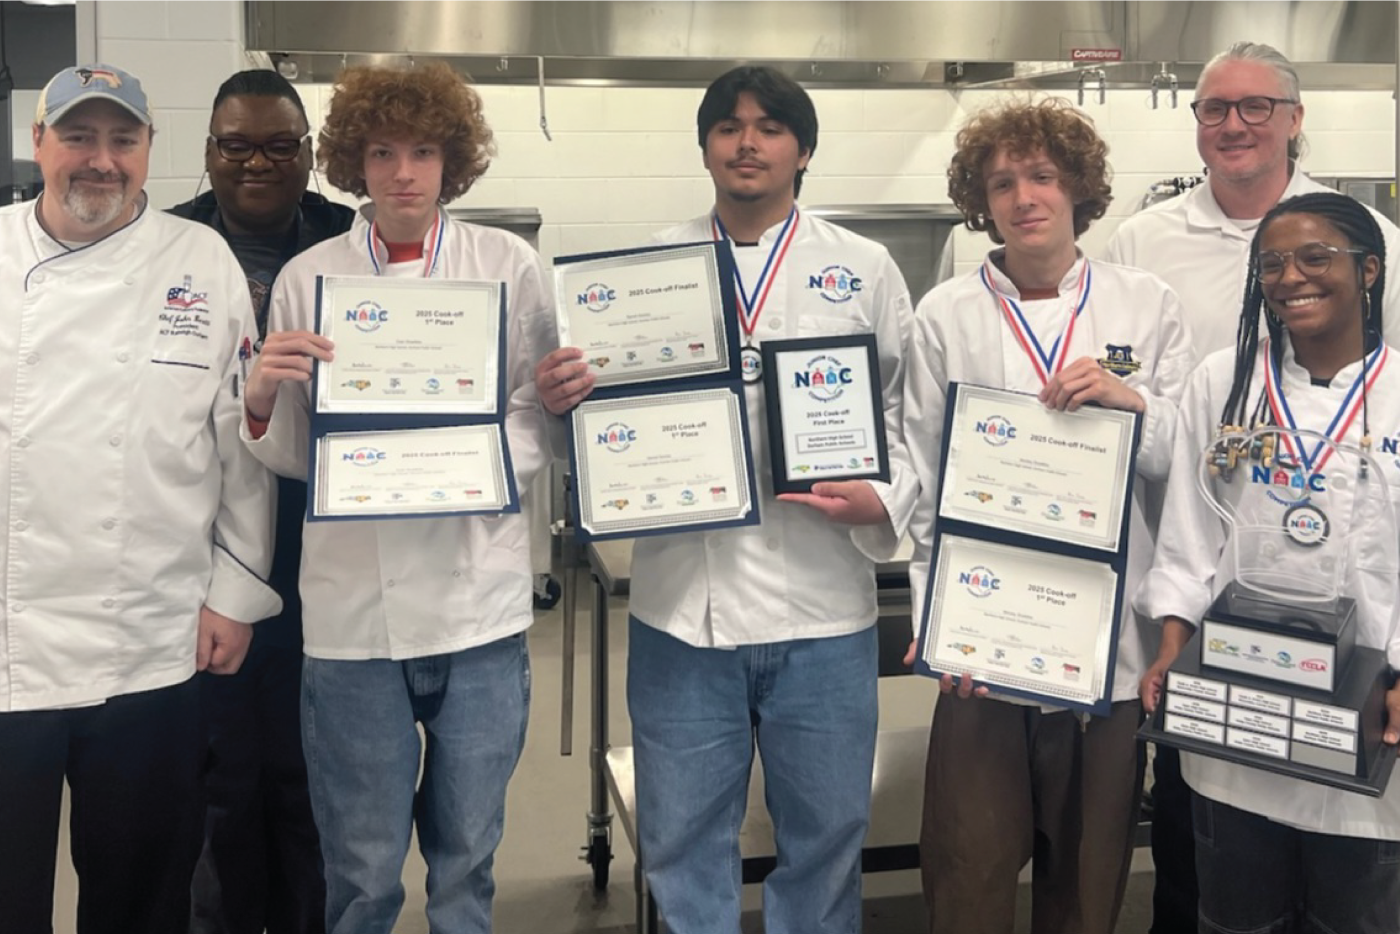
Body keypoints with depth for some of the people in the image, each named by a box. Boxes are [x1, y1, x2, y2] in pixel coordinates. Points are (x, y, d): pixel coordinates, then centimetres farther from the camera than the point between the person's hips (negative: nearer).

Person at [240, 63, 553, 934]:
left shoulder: (509, 264, 4)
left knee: (467, 858, 13)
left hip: (479, 599, 0)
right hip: (352, 607, 0)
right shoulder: (308, 277, 4)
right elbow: (293, 455, 5)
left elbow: (544, 416, 1)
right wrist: (263, 397, -15)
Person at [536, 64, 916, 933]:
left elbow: (910, 415, 3)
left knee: (825, 836, 12)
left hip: (820, 605, -1)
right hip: (680, 604, 1)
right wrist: (563, 399, -11)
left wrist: (883, 504, -15)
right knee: (685, 841, 13)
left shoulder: (866, 269, 5)